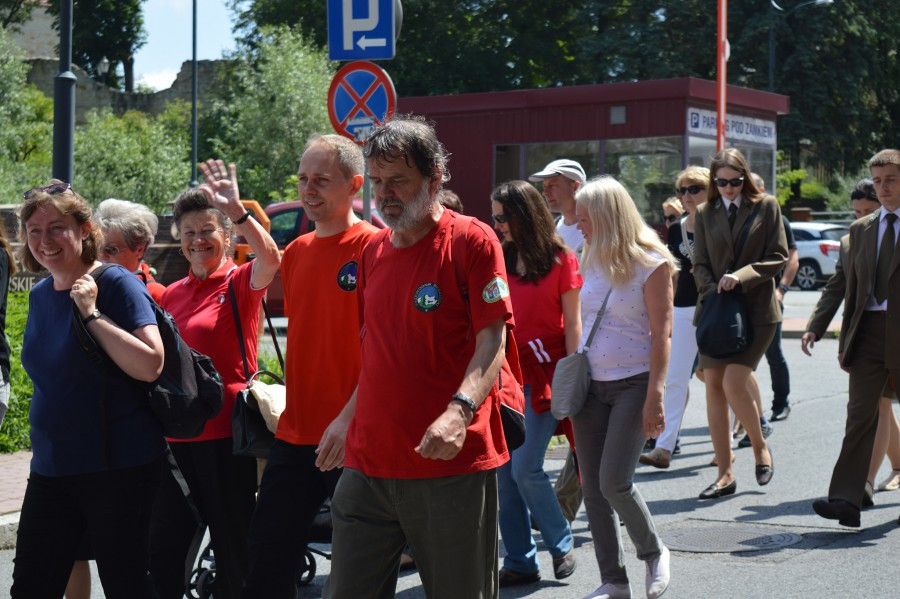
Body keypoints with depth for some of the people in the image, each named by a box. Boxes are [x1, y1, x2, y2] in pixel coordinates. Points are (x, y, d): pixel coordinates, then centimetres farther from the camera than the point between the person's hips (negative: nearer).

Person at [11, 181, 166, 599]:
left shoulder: (115, 284, -11)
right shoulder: (39, 296, 10)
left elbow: (150, 365, -23)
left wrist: (91, 313, -21)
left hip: (118, 467, -7)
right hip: (50, 467, 7)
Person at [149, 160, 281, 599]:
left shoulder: (241, 282, -4)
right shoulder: (172, 293, 12)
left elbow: (271, 258, -27)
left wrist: (237, 210, -40)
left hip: (225, 434, -6)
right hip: (176, 435, 6)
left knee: (233, 554, 3)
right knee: (163, 551, 10)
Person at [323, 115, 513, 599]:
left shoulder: (471, 241, -6)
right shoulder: (373, 251, 14)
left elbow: (492, 342, -12)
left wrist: (459, 412, -27)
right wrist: (346, 417, 15)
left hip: (452, 464, -6)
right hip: (367, 464, 6)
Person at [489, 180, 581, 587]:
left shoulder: (560, 260, -3)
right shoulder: (500, 259, 8)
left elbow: (572, 323, -4)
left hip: (544, 373, -5)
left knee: (525, 467, -11)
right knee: (503, 470, 2)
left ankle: (561, 543, 13)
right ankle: (520, 561, 11)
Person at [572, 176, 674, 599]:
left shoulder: (651, 263, -8)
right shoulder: (592, 262, 10)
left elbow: (661, 333, -12)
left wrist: (655, 394, -18)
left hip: (633, 384, -6)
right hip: (590, 385, 6)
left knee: (614, 481, -12)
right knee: (593, 489, 4)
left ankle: (653, 552, 14)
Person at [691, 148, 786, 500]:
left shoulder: (766, 207, 2)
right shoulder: (705, 213, 10)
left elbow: (779, 257, -2)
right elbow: (700, 264, 11)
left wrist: (741, 277, -15)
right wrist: (715, 292, -7)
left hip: (756, 310, -4)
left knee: (733, 382, -16)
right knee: (714, 388, 1)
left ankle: (760, 447, 11)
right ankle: (725, 475, 8)